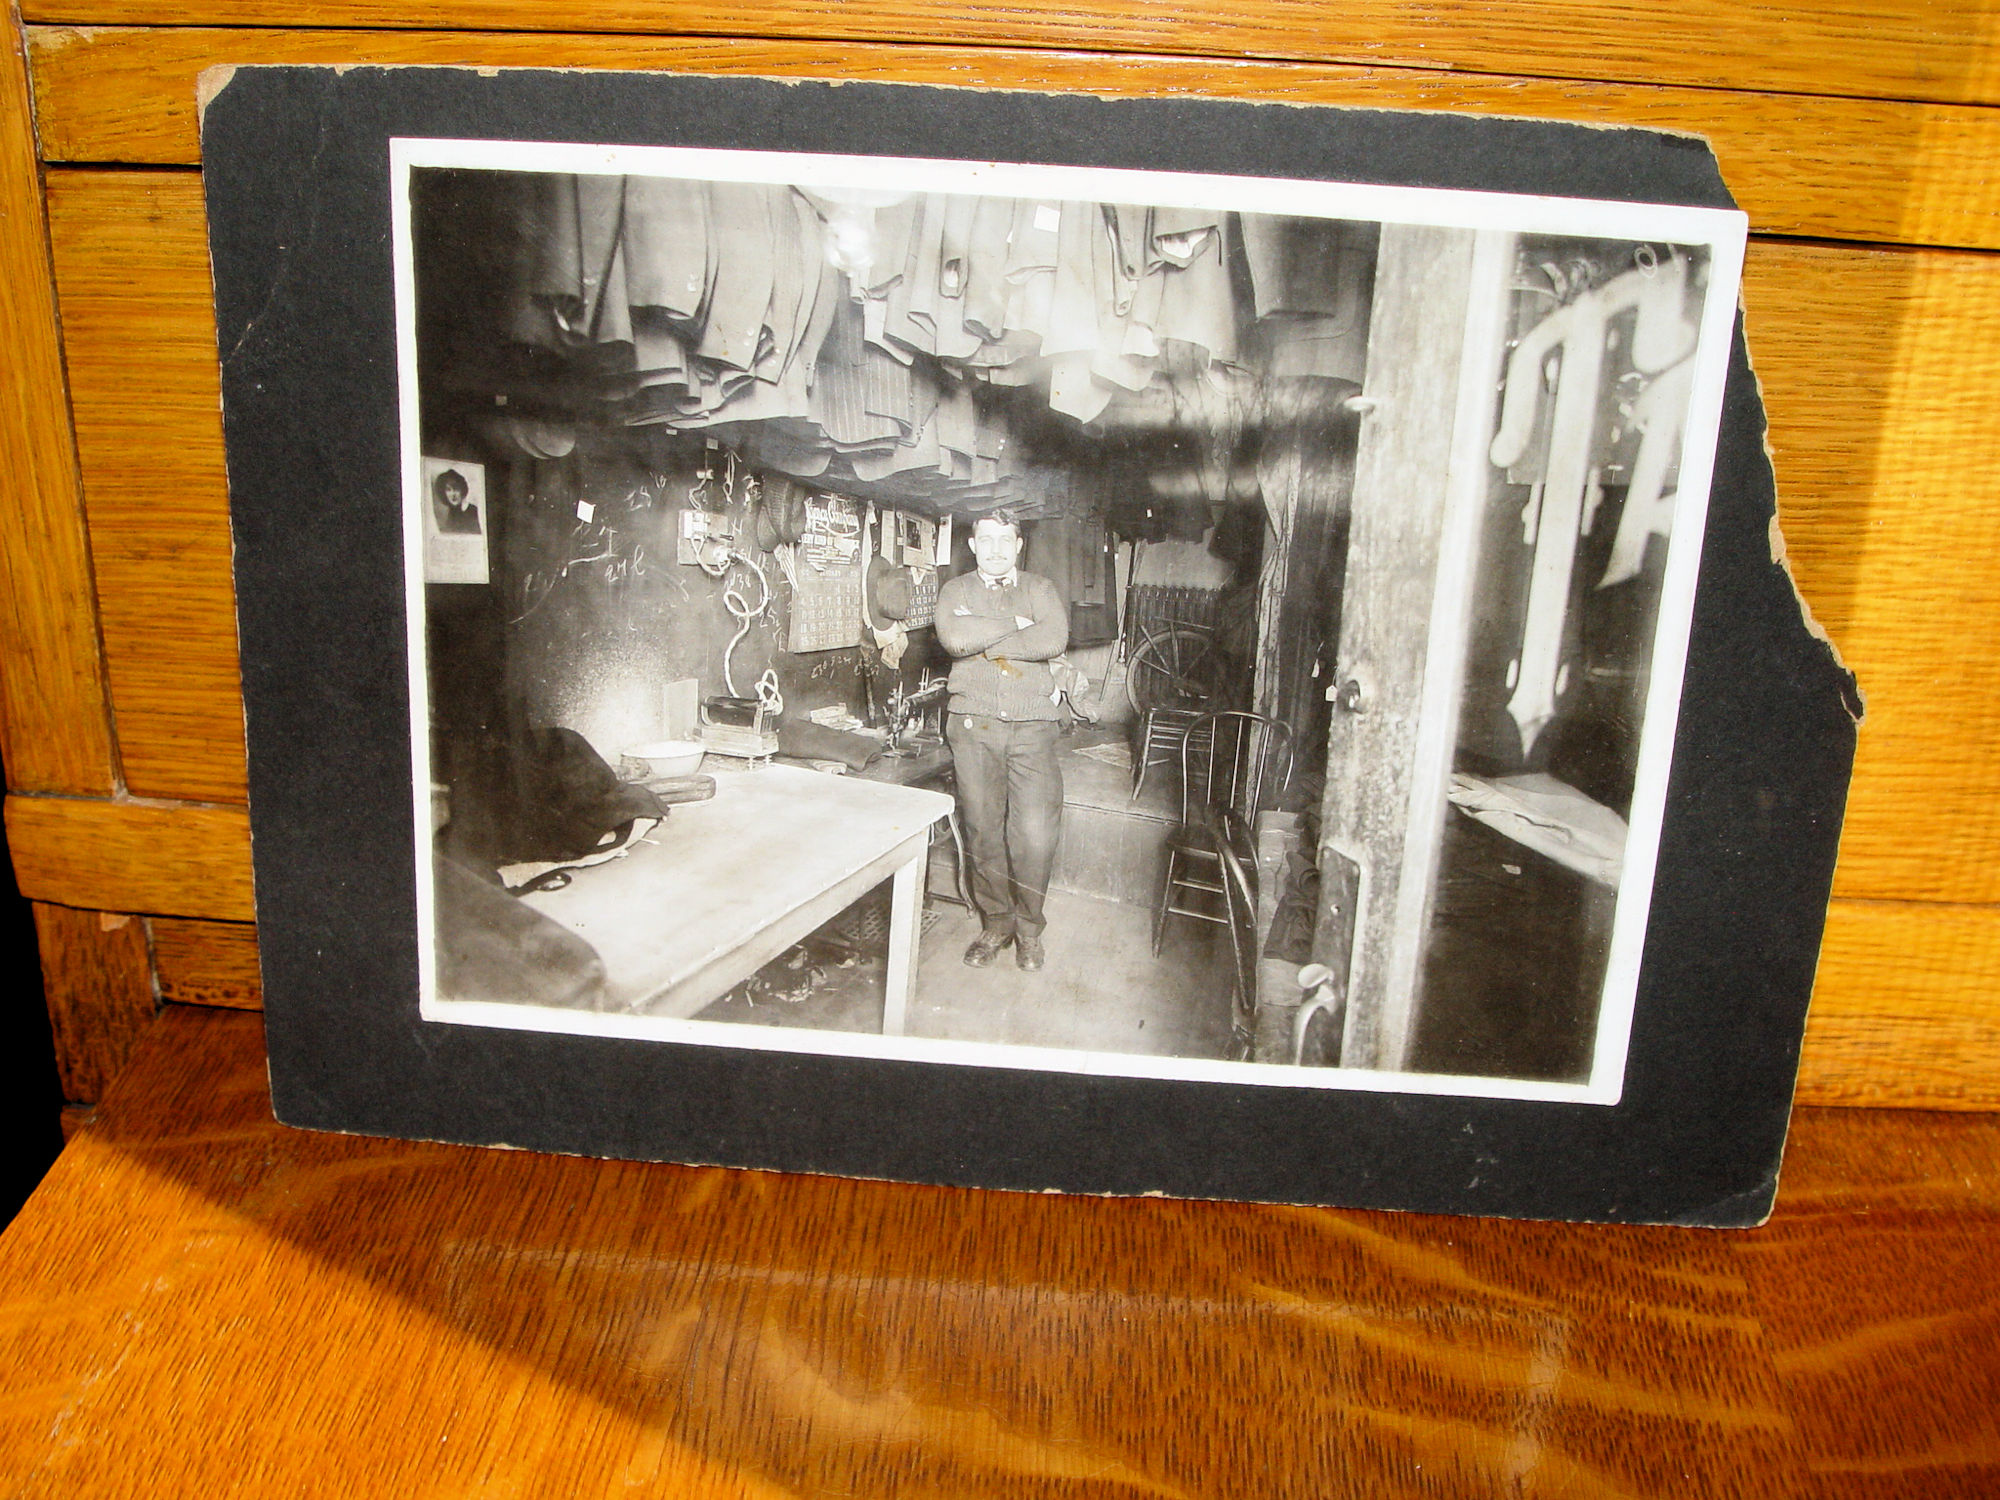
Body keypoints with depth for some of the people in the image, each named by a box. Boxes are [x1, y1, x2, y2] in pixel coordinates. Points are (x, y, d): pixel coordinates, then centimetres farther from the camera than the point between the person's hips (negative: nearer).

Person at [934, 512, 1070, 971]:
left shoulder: (1039, 589, 12)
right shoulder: (957, 590, 12)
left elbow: (1054, 639, -11)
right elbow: (953, 637, -12)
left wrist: (984, 639, -8)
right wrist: (1015, 625, -7)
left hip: (1032, 726, -1)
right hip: (974, 725, 1)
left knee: (1036, 833, -8)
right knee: (983, 830, 3)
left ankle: (1028, 926, 11)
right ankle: (995, 923, 19)